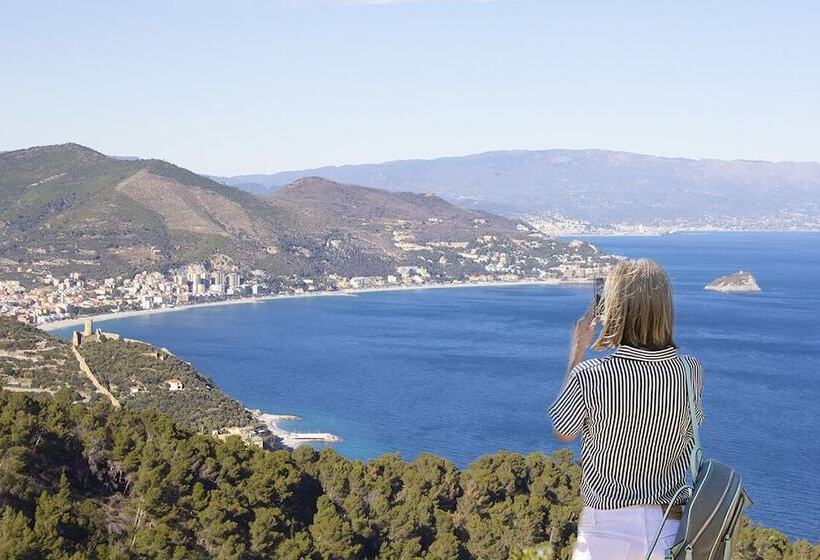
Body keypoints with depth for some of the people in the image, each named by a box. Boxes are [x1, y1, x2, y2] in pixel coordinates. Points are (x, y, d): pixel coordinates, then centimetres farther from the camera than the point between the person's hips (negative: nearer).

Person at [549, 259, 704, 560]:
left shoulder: (589, 377, -20)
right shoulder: (692, 373, -10)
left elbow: (563, 432, 0)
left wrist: (577, 351, 3)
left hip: (607, 527, -3)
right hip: (672, 528, 3)